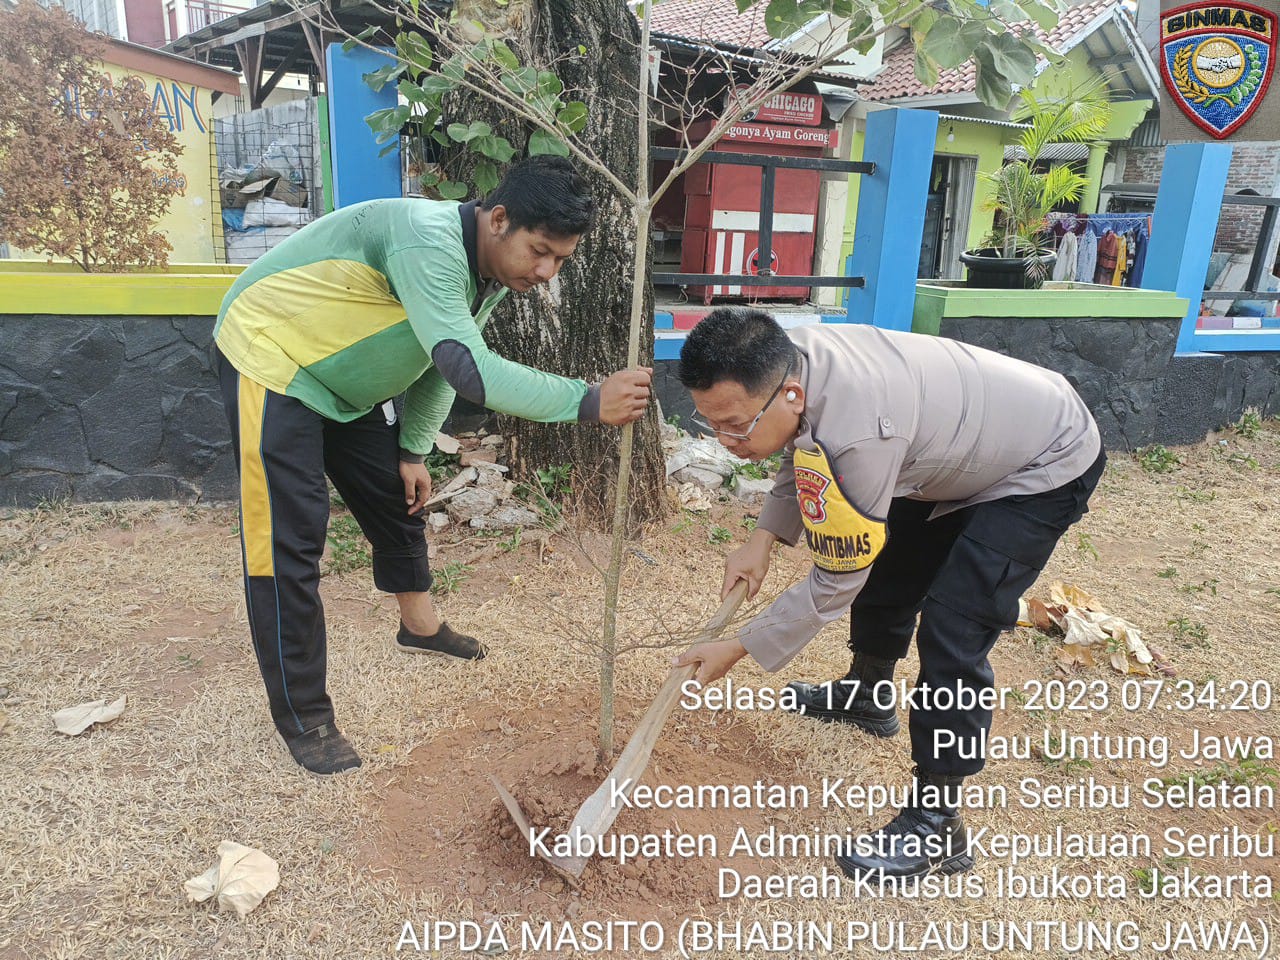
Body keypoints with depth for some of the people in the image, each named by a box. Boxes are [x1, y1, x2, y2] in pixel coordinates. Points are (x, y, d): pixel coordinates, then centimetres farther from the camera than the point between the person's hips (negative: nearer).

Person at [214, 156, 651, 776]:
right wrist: (590, 402, -45)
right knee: (288, 540, -11)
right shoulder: (429, 242, -33)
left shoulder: (491, 273, -3)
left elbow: (443, 363, 9)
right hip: (270, 358, -9)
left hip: (346, 381, 9)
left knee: (398, 495, 17)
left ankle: (419, 625, 42)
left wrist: (413, 451, 9)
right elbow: (468, 370, -44)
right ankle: (302, 718, 2)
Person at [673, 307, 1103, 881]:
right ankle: (868, 695, 44)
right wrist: (762, 539, -5)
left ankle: (936, 826, -1)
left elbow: (835, 583, -28)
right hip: (957, 446, 9)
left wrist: (741, 649, -19)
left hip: (1046, 467, -9)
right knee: (884, 571, 18)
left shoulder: (856, 435, -42)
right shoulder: (788, 358, -18)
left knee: (951, 633, -17)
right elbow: (804, 452, 5)